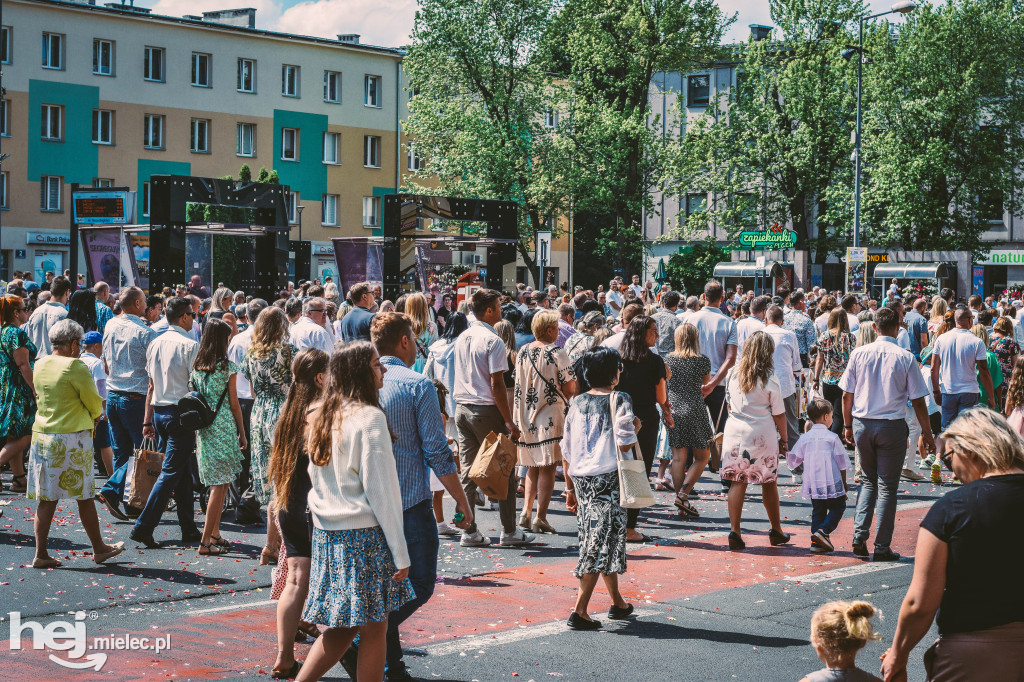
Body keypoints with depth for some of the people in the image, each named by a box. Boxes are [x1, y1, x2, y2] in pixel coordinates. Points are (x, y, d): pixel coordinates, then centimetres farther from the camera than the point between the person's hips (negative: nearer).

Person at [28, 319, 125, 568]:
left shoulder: (40, 365, 8)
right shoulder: (75, 367, -14)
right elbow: (95, 405, -8)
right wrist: (93, 416, 15)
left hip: (41, 436, 6)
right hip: (72, 438, -6)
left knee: (47, 499, 8)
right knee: (84, 496, 7)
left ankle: (40, 553, 5)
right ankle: (99, 548, 19)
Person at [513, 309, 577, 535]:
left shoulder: (522, 352, 6)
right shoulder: (557, 354, -12)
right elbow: (570, 388, -11)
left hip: (525, 415, 6)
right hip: (550, 415, -6)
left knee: (532, 468, 18)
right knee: (548, 468, -1)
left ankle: (526, 511, 11)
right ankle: (540, 517, -5)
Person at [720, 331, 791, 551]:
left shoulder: (735, 374, 2)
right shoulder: (770, 380, -10)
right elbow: (779, 415, -5)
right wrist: (783, 440, 6)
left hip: (735, 433, 3)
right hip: (763, 435, -3)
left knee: (737, 482, 3)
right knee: (769, 483, 11)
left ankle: (735, 531, -7)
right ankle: (776, 531, 23)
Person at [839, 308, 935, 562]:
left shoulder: (859, 353, -1)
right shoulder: (905, 358, -8)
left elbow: (847, 395, 3)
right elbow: (918, 400, -5)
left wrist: (848, 426, 16)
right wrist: (926, 432, 5)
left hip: (862, 424, 3)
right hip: (892, 426, -3)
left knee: (868, 481, 19)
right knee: (887, 486, 5)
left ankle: (859, 536, 7)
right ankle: (882, 548, 6)